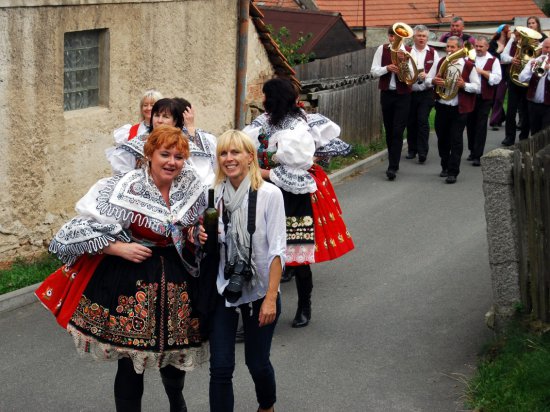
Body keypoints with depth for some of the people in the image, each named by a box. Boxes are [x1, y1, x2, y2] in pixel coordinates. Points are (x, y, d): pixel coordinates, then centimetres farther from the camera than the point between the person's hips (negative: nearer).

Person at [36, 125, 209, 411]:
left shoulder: (192, 187, -1)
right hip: (131, 282, -5)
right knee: (131, 364, 0)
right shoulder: (122, 189, -18)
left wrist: (202, 239, -3)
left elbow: (197, 230, 18)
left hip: (176, 280, 5)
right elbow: (81, 229, -15)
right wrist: (120, 248, -19)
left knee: (175, 353, 18)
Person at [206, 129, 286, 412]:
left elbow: (277, 250, -12)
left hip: (259, 290, -2)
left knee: (257, 362, 12)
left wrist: (271, 298, -16)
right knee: (220, 367, -2)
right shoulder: (215, 194, -1)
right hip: (222, 290, 2)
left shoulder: (269, 194, -12)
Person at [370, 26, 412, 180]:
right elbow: (374, 70, 2)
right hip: (386, 94, 3)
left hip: (403, 95, -3)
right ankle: (393, 162, 25)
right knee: (389, 130, 11)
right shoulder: (382, 49, 4)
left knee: (398, 131, -9)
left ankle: (393, 167, -11)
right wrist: (387, 68, -16)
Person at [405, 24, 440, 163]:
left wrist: (426, 75, -16)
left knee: (423, 121, -9)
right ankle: (412, 149, 21)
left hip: (426, 93, -2)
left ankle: (422, 151, -8)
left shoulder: (433, 53, 3)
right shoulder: (407, 51, 4)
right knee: (411, 122, 8)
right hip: (409, 93, 2)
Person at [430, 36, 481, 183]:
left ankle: (453, 172, -3)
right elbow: (428, 79, 13)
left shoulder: (468, 66, -4)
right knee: (442, 139, 12)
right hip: (441, 107, 4)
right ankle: (445, 167, 29)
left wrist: (464, 85, -21)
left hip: (459, 109, -4)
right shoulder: (441, 62, 8)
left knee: (456, 141, -5)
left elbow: (477, 87, -3)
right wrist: (433, 81, -10)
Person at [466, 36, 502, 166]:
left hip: (484, 98, -3)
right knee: (470, 124, 12)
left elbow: (497, 79, -10)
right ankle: (472, 151, 27)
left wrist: (482, 71, -16)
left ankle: (477, 155, -2)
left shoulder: (493, 60, -1)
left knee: (481, 126, -3)